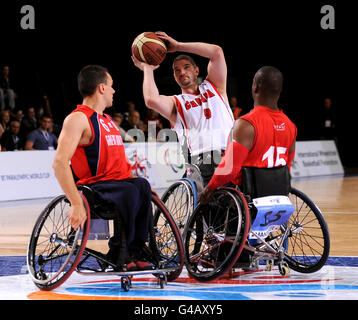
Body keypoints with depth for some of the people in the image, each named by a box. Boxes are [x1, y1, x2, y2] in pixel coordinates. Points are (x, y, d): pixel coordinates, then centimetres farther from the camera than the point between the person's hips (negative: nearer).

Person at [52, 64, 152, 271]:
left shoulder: (109, 121, 23)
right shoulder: (78, 119, -7)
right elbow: (60, 162, -19)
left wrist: (140, 180, 11)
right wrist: (76, 204, -29)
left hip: (120, 182, 7)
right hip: (94, 187, -7)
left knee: (142, 186, -25)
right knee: (129, 191, -35)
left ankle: (135, 253, -23)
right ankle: (118, 254, -22)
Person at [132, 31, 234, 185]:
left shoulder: (213, 86, 24)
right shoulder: (175, 102, 18)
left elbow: (217, 52, 11)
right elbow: (151, 100, -6)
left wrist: (178, 46, 11)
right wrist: (147, 69, 10)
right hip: (202, 165, -1)